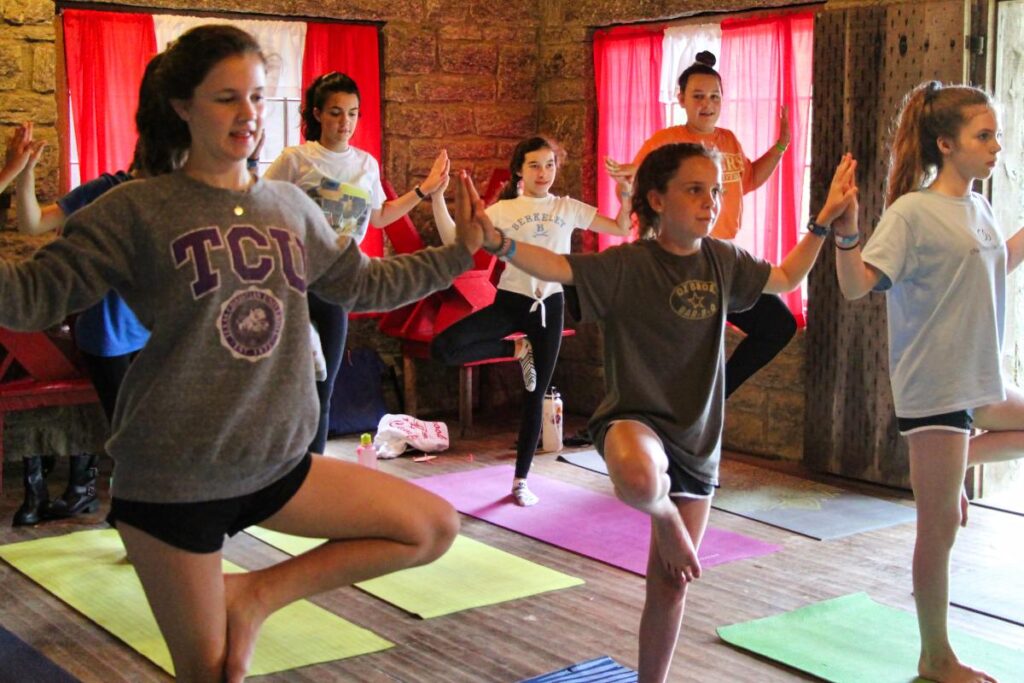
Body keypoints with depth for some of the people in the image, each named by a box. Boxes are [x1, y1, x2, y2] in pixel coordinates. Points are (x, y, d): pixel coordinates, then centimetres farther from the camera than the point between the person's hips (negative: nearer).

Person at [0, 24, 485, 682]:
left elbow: (364, 284, 20)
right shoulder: (137, 210, -9)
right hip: (170, 479, -5)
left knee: (436, 527, 3)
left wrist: (462, 251, 15)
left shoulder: (291, 206, 6)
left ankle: (257, 593, 7)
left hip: (279, 462, 6)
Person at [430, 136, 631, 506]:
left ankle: (521, 480, 18)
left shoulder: (568, 208, 6)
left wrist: (625, 195, -7)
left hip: (549, 306, 1)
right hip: (510, 301, -1)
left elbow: (620, 229, 10)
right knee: (443, 348, -21)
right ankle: (515, 349, 2)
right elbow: (454, 240, -9)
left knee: (536, 395, 5)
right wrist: (438, 197, -19)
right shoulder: (502, 210, 0)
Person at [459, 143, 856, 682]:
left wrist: (825, 220, 15)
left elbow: (786, 278, 22)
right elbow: (555, 266, -26)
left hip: (696, 439, 5)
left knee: (670, 585, 10)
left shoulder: (723, 261, 5)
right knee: (640, 479, -43)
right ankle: (664, 515, -6)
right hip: (633, 419, -5)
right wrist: (498, 241, -43)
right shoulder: (627, 265, -13)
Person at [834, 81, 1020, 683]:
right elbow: (857, 285, -23)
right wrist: (845, 228, -37)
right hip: (934, 385, -8)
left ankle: (950, 468, 25)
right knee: (940, 526, 1)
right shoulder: (913, 212, -15)